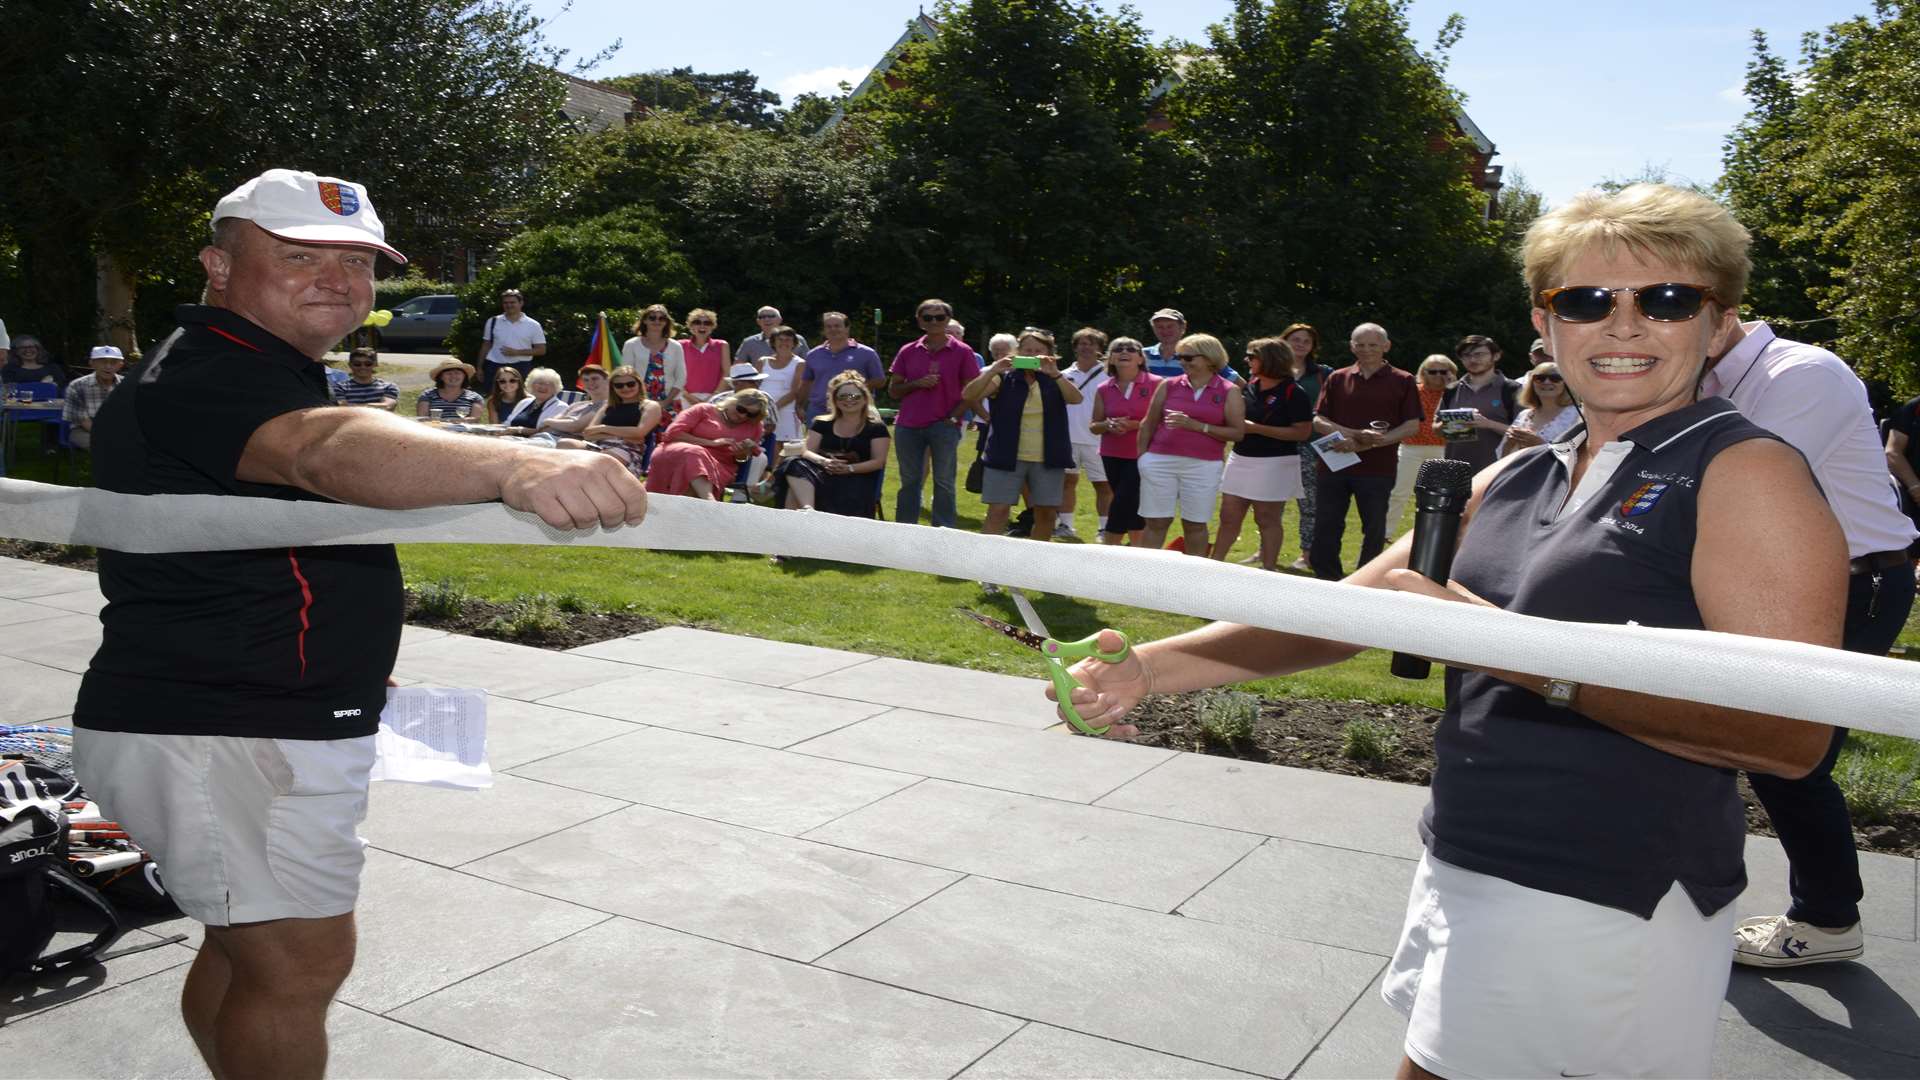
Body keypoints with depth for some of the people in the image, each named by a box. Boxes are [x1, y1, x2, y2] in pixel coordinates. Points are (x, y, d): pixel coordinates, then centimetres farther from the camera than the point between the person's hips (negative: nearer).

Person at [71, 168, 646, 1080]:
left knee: (250, 950, 22)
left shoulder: (269, 371, 16)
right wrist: (510, 466, -63)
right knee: (300, 964, -7)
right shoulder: (208, 375, -21)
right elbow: (326, 450, -44)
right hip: (224, 738, -11)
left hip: (258, 724, 11)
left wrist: (343, 665, 27)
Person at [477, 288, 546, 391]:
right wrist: (480, 367, 10)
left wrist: (517, 352, -11)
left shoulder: (533, 325, 1)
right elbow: (486, 346, 14)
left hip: (520, 367, -2)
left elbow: (541, 350, 0)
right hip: (494, 366, 2)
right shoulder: (493, 322, 8)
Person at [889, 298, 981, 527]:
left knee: (944, 483, -1)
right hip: (908, 426, 3)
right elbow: (893, 390, 11)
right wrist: (917, 384, -7)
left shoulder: (962, 352, 2)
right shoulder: (908, 351, 10)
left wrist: (954, 417, -11)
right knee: (909, 482, 8)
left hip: (944, 426, -3)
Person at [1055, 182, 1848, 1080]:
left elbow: (1793, 735, -21)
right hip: (1463, 874, 7)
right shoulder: (1515, 482, 11)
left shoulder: (1744, 474, -10)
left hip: (1606, 912, -7)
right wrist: (1146, 668, -2)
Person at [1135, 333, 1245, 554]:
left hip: (1203, 466, -1)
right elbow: (1148, 424, 12)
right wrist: (1141, 456, 4)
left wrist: (1196, 425, -13)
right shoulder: (1168, 386, 7)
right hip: (1160, 462, 1)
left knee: (1195, 524, 5)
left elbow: (1238, 432, -6)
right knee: (1156, 521, 3)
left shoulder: (1229, 392, 1)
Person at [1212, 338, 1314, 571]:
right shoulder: (1249, 386, 8)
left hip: (1274, 463, -7)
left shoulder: (1293, 393, -13)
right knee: (1229, 516, 10)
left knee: (1267, 519, 3)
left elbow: (1303, 432, -18)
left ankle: (1268, 569, 13)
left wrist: (1257, 428, -20)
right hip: (1241, 458, 7)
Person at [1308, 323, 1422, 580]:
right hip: (1333, 465, 2)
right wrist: (1355, 434, -13)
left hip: (1378, 469, -2)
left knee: (1374, 530, 6)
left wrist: (1371, 443, -14)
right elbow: (1319, 421, 4)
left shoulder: (1402, 381, 2)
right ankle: (1326, 583, 16)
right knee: (1325, 529, 4)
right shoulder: (1337, 379, 8)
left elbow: (1412, 425, -2)